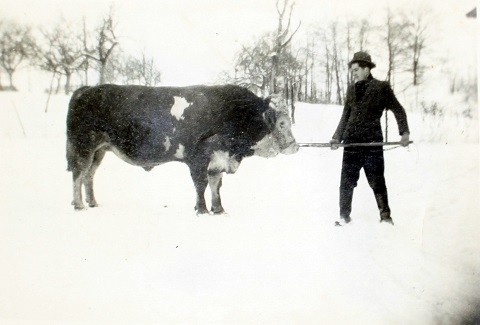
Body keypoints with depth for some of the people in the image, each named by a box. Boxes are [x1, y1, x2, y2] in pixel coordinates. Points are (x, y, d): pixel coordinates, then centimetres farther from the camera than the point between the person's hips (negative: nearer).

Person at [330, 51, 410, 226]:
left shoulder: (381, 87, 0)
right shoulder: (351, 89, 13)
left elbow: (398, 110, 4)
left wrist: (404, 132, -6)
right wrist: (337, 137, 11)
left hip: (373, 142, -4)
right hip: (351, 142, 4)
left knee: (377, 181, 3)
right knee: (347, 181, 5)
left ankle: (385, 215, 17)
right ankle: (344, 216, 16)